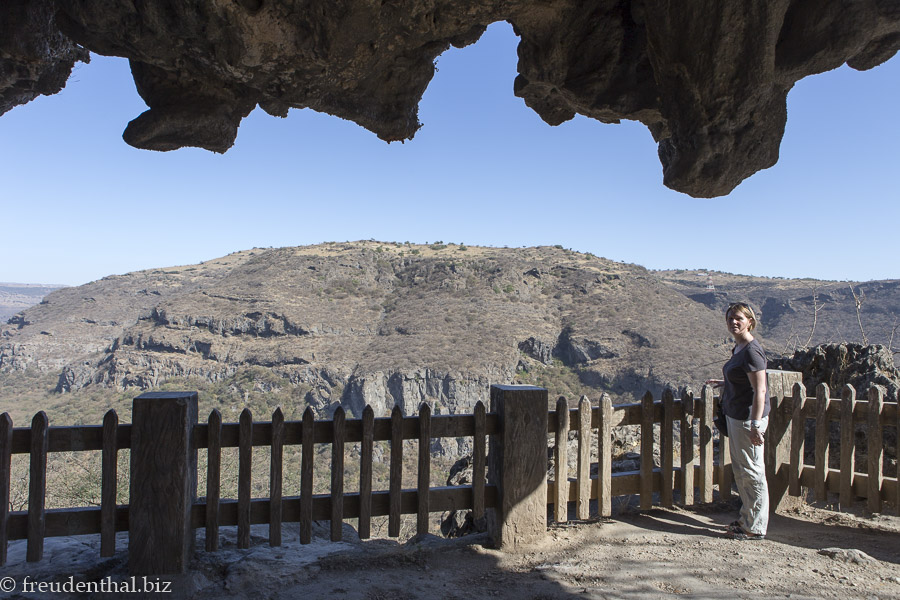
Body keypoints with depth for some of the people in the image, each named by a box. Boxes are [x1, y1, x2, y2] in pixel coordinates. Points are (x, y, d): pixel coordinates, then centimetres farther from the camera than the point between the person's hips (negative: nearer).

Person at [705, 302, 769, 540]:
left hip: (749, 417, -10)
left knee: (752, 471, 1)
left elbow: (760, 390, -22)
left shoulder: (751, 350, -19)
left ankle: (755, 528, 12)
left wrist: (755, 426, -25)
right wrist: (724, 383, 32)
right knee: (740, 470, 19)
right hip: (735, 416, 10)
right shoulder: (738, 347, 10)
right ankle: (747, 518, 32)